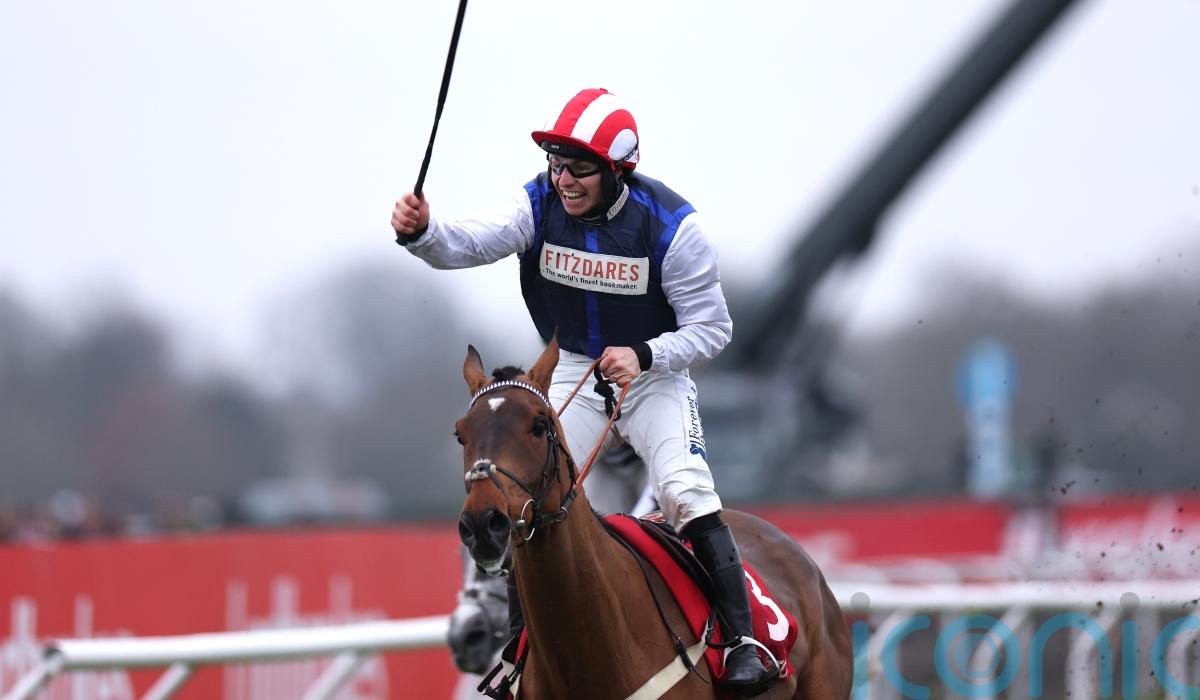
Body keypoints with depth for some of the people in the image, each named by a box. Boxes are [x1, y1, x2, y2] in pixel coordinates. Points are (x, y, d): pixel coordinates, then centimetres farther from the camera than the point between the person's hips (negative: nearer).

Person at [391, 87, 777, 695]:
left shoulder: (671, 226, -20)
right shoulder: (541, 204, -13)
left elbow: (712, 328, -15)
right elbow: (473, 243, -30)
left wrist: (644, 356, -31)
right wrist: (421, 233, -52)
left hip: (653, 371, -3)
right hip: (571, 368, 3)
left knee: (686, 491, -21)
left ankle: (743, 638, -15)